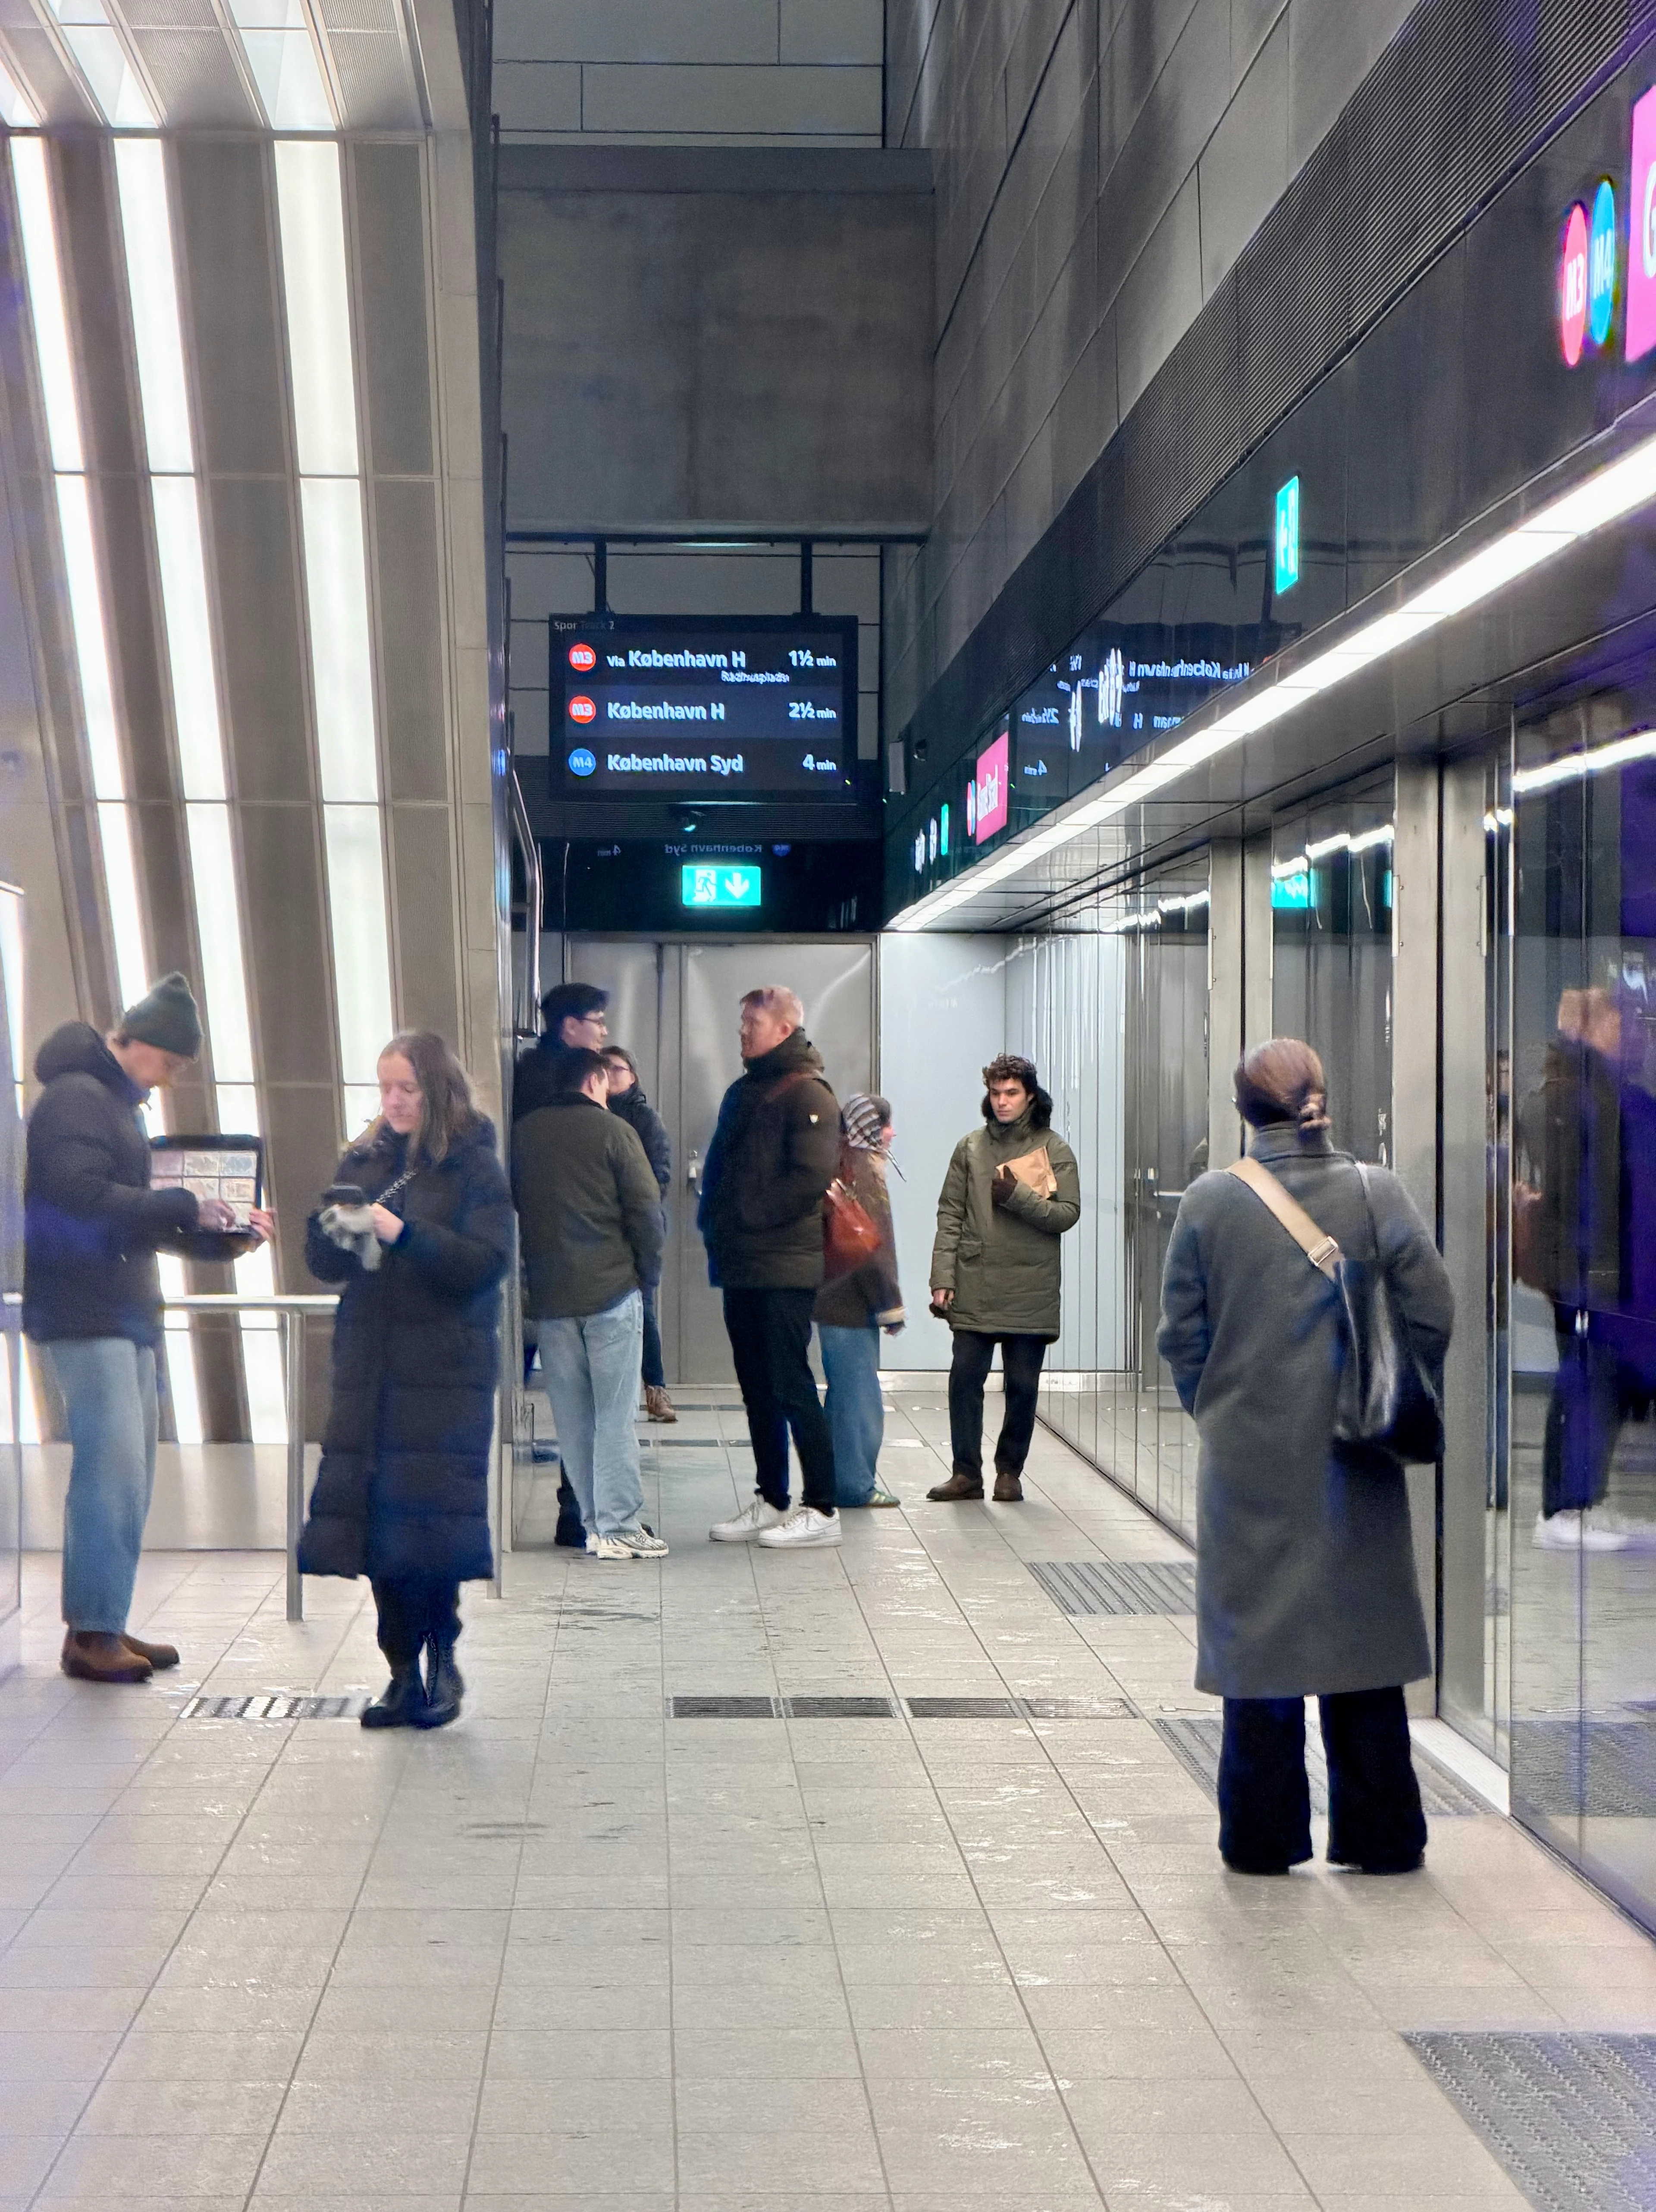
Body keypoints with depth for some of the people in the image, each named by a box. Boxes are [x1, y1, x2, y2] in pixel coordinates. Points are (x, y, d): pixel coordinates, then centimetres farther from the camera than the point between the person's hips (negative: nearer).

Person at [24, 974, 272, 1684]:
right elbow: (83, 1198, -22)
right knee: (112, 1469, -12)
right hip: (83, 1314, -10)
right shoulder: (75, 1098, -9)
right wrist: (185, 1207, -22)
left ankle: (104, 1626, 16)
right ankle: (90, 1634, -8)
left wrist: (221, 1237, 10)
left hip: (125, 1314, 10)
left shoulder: (120, 1104, 21)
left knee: (127, 1476, 10)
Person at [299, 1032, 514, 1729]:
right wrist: (333, 1232, -9)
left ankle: (442, 1661, 8)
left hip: (444, 1374, -5)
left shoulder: (475, 1167, -1)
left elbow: (488, 1262, -11)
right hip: (369, 1368, 5)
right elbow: (324, 1264, 13)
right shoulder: (363, 1160, 14)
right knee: (373, 1519, 2)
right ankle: (404, 1674, 11)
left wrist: (405, 1234, -21)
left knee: (430, 1522, -10)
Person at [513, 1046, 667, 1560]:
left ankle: (593, 1523, 10)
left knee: (572, 1416, 8)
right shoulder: (612, 1130, -5)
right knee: (614, 1414, -1)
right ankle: (618, 1527, -2)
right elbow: (645, 1209, -8)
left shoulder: (523, 1133, 8)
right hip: (612, 1289, -4)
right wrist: (647, 1272, 5)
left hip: (549, 1297, 4)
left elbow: (512, 1208, 12)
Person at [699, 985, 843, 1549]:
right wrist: (713, 1219, 5)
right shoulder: (742, 1092, 18)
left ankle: (822, 1509, -2)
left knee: (791, 1385, -7)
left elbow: (812, 1177, -18)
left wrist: (747, 1215, -14)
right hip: (741, 1265, 8)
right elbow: (717, 1165, 22)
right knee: (757, 1388, 11)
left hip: (785, 1267, -8)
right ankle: (771, 1502, 19)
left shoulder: (808, 1094, -8)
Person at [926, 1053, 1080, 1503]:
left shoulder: (1054, 1150, 4)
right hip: (974, 1288, 1)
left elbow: (1068, 1214, -4)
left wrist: (1018, 1196, -16)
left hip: (1031, 1289, -1)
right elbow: (950, 1215, 6)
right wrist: (942, 1278, -2)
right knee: (965, 1377, -2)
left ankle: (1009, 1471, 17)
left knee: (1023, 1386, 4)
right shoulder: (971, 1147, 9)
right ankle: (967, 1472, 7)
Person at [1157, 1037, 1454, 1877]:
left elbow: (1181, 1333, 0)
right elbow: (1431, 1314, -4)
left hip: (1248, 1455, 0)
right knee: (1360, 1628, 10)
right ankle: (1378, 1834, 17)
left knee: (1258, 1633, 8)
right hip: (1356, 1459, 0)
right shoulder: (1377, 1193, -4)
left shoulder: (1208, 1203, -4)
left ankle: (1263, 1837, 14)